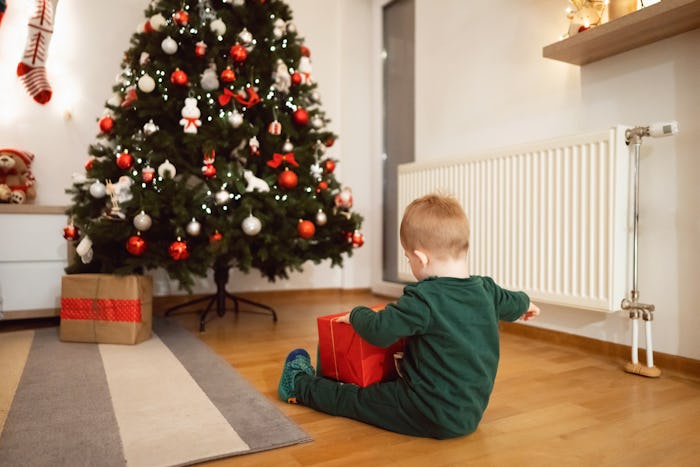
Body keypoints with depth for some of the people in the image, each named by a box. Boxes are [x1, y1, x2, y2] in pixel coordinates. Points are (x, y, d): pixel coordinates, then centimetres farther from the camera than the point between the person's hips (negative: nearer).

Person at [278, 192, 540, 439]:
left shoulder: (424, 299, -25)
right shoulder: (486, 290, -2)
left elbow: (379, 331, -28)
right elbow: (514, 304, 19)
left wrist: (357, 314, -6)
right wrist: (526, 304, 43)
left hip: (434, 416, -8)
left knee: (356, 400, 9)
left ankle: (300, 387, 26)